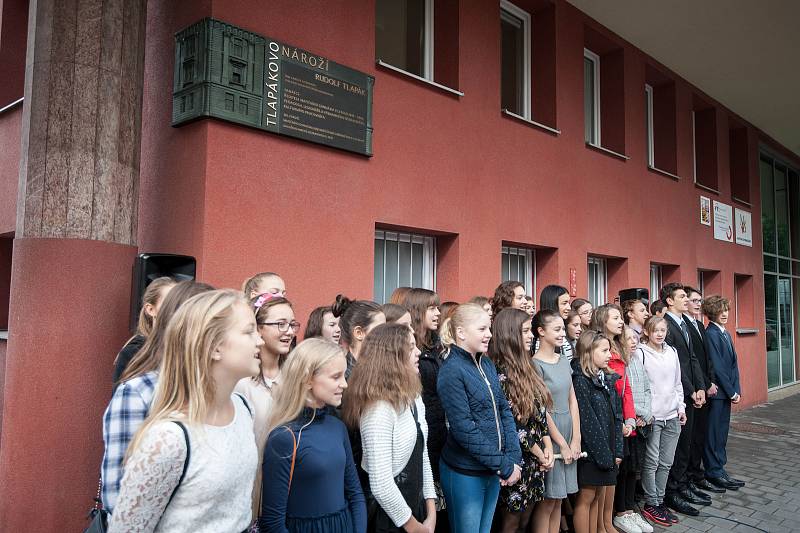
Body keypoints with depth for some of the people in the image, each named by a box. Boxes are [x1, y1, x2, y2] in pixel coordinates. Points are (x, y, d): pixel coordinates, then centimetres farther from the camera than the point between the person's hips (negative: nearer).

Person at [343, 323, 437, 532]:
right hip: (388, 515, -8)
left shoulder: (413, 398, 2)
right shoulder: (379, 409, -25)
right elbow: (381, 485, -25)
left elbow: (422, 455, 9)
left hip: (415, 502, 8)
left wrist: (431, 511, 4)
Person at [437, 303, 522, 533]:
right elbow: (464, 429, -21)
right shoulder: (451, 370, -17)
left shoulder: (487, 365, 5)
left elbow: (504, 410, 5)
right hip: (464, 473, -7)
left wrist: (513, 458, -6)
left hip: (493, 470, 7)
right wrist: (504, 466, -17)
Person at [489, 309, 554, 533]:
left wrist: (547, 447, -2)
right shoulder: (500, 372, -18)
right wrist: (539, 453, -8)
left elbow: (540, 412, 9)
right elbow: (511, 423, -17)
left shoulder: (525, 367, 8)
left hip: (536, 458, 7)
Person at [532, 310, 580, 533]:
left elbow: (573, 401, 8)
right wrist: (563, 444, -11)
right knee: (547, 501, 2)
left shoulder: (564, 361, 9)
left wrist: (576, 439, 0)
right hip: (549, 435, -7)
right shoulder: (536, 364, -13)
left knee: (558, 499, 14)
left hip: (569, 433, 7)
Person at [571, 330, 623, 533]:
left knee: (597, 496, 15)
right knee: (586, 498, 4)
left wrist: (617, 451, 2)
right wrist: (604, 454, -15)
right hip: (591, 451, -7)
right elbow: (588, 422, -17)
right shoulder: (580, 381, -15)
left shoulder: (607, 378, 9)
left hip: (607, 451, 7)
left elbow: (616, 416, 8)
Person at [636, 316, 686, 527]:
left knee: (666, 462, 10)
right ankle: (651, 504, 12)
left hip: (672, 415, 6)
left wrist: (681, 407, 12)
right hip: (651, 416, -6)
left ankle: (659, 501, 22)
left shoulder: (672, 352, 11)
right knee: (651, 462, 1)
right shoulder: (640, 353, -8)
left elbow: (677, 383, 17)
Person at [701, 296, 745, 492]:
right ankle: (714, 473, 9)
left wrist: (736, 390, 3)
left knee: (722, 432, 13)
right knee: (714, 433, 1)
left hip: (728, 392, 8)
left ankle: (719, 471, 22)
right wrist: (731, 392, -11)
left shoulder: (725, 334, 13)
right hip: (718, 392, -8)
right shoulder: (711, 334, -13)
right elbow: (717, 367, -15)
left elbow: (733, 364, 12)